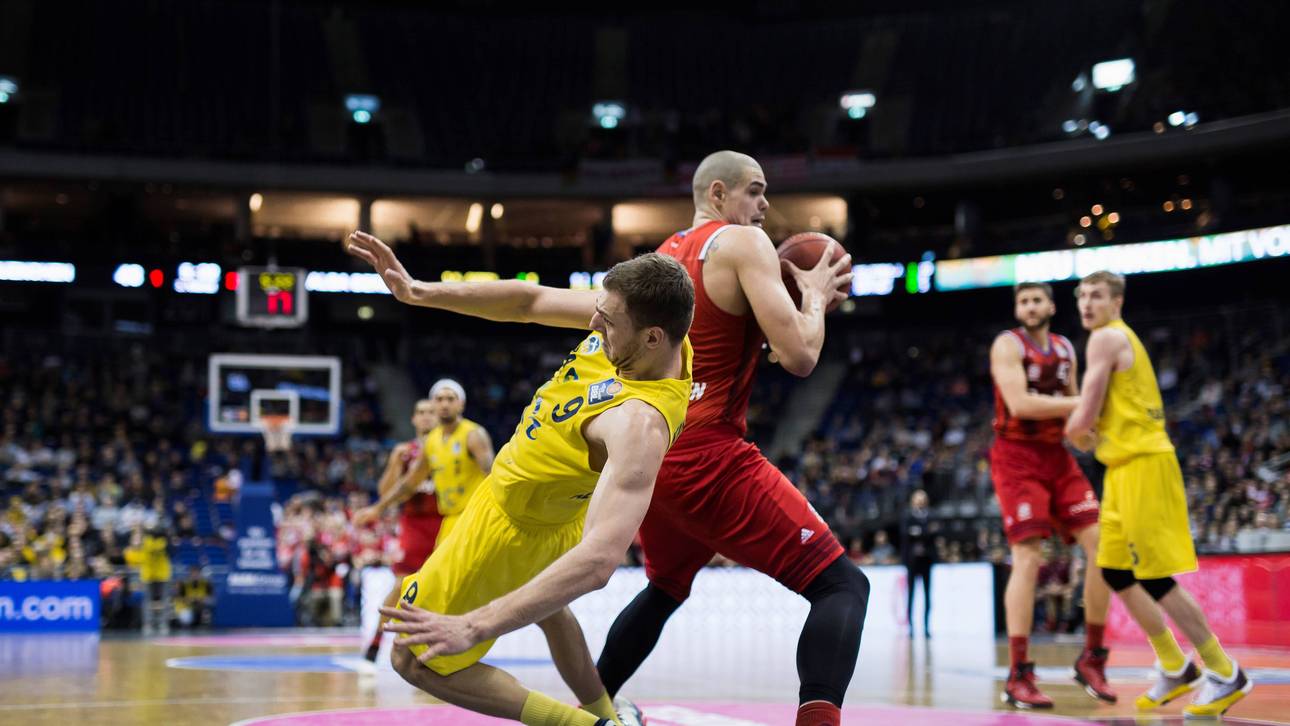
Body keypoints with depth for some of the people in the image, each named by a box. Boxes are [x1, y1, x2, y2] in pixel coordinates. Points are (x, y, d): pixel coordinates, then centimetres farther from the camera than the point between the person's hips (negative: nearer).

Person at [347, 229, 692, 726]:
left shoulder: (639, 424, -43)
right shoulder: (630, 315, -21)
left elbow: (598, 559, -51)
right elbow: (531, 302, -6)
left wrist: (473, 626, -57)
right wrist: (418, 292, -14)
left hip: (518, 528, -9)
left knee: (418, 662, 5)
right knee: (546, 612, 36)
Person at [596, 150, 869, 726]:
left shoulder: (661, 258, 19)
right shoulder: (743, 242, -4)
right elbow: (799, 355, -14)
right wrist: (816, 294, 5)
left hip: (648, 456, 8)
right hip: (708, 456, -8)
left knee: (664, 589, 34)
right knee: (842, 584, -6)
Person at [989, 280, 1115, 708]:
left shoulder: (1065, 349, 12)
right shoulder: (1008, 345, -8)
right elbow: (1020, 404, -22)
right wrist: (1083, 403, -22)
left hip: (1057, 456, 7)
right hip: (1017, 458, -6)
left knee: (1102, 544, -5)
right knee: (1028, 558, -15)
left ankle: (1092, 659, 8)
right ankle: (1018, 677, -12)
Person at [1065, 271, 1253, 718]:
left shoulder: (1106, 337, -10)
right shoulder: (1123, 338, 20)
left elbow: (1083, 419, -14)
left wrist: (1074, 431, 7)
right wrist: (1088, 431, 9)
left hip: (1142, 462, -10)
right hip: (1125, 465, 10)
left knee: (1155, 578, -9)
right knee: (1116, 573, 12)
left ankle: (1225, 674, -3)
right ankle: (1175, 669, 19)